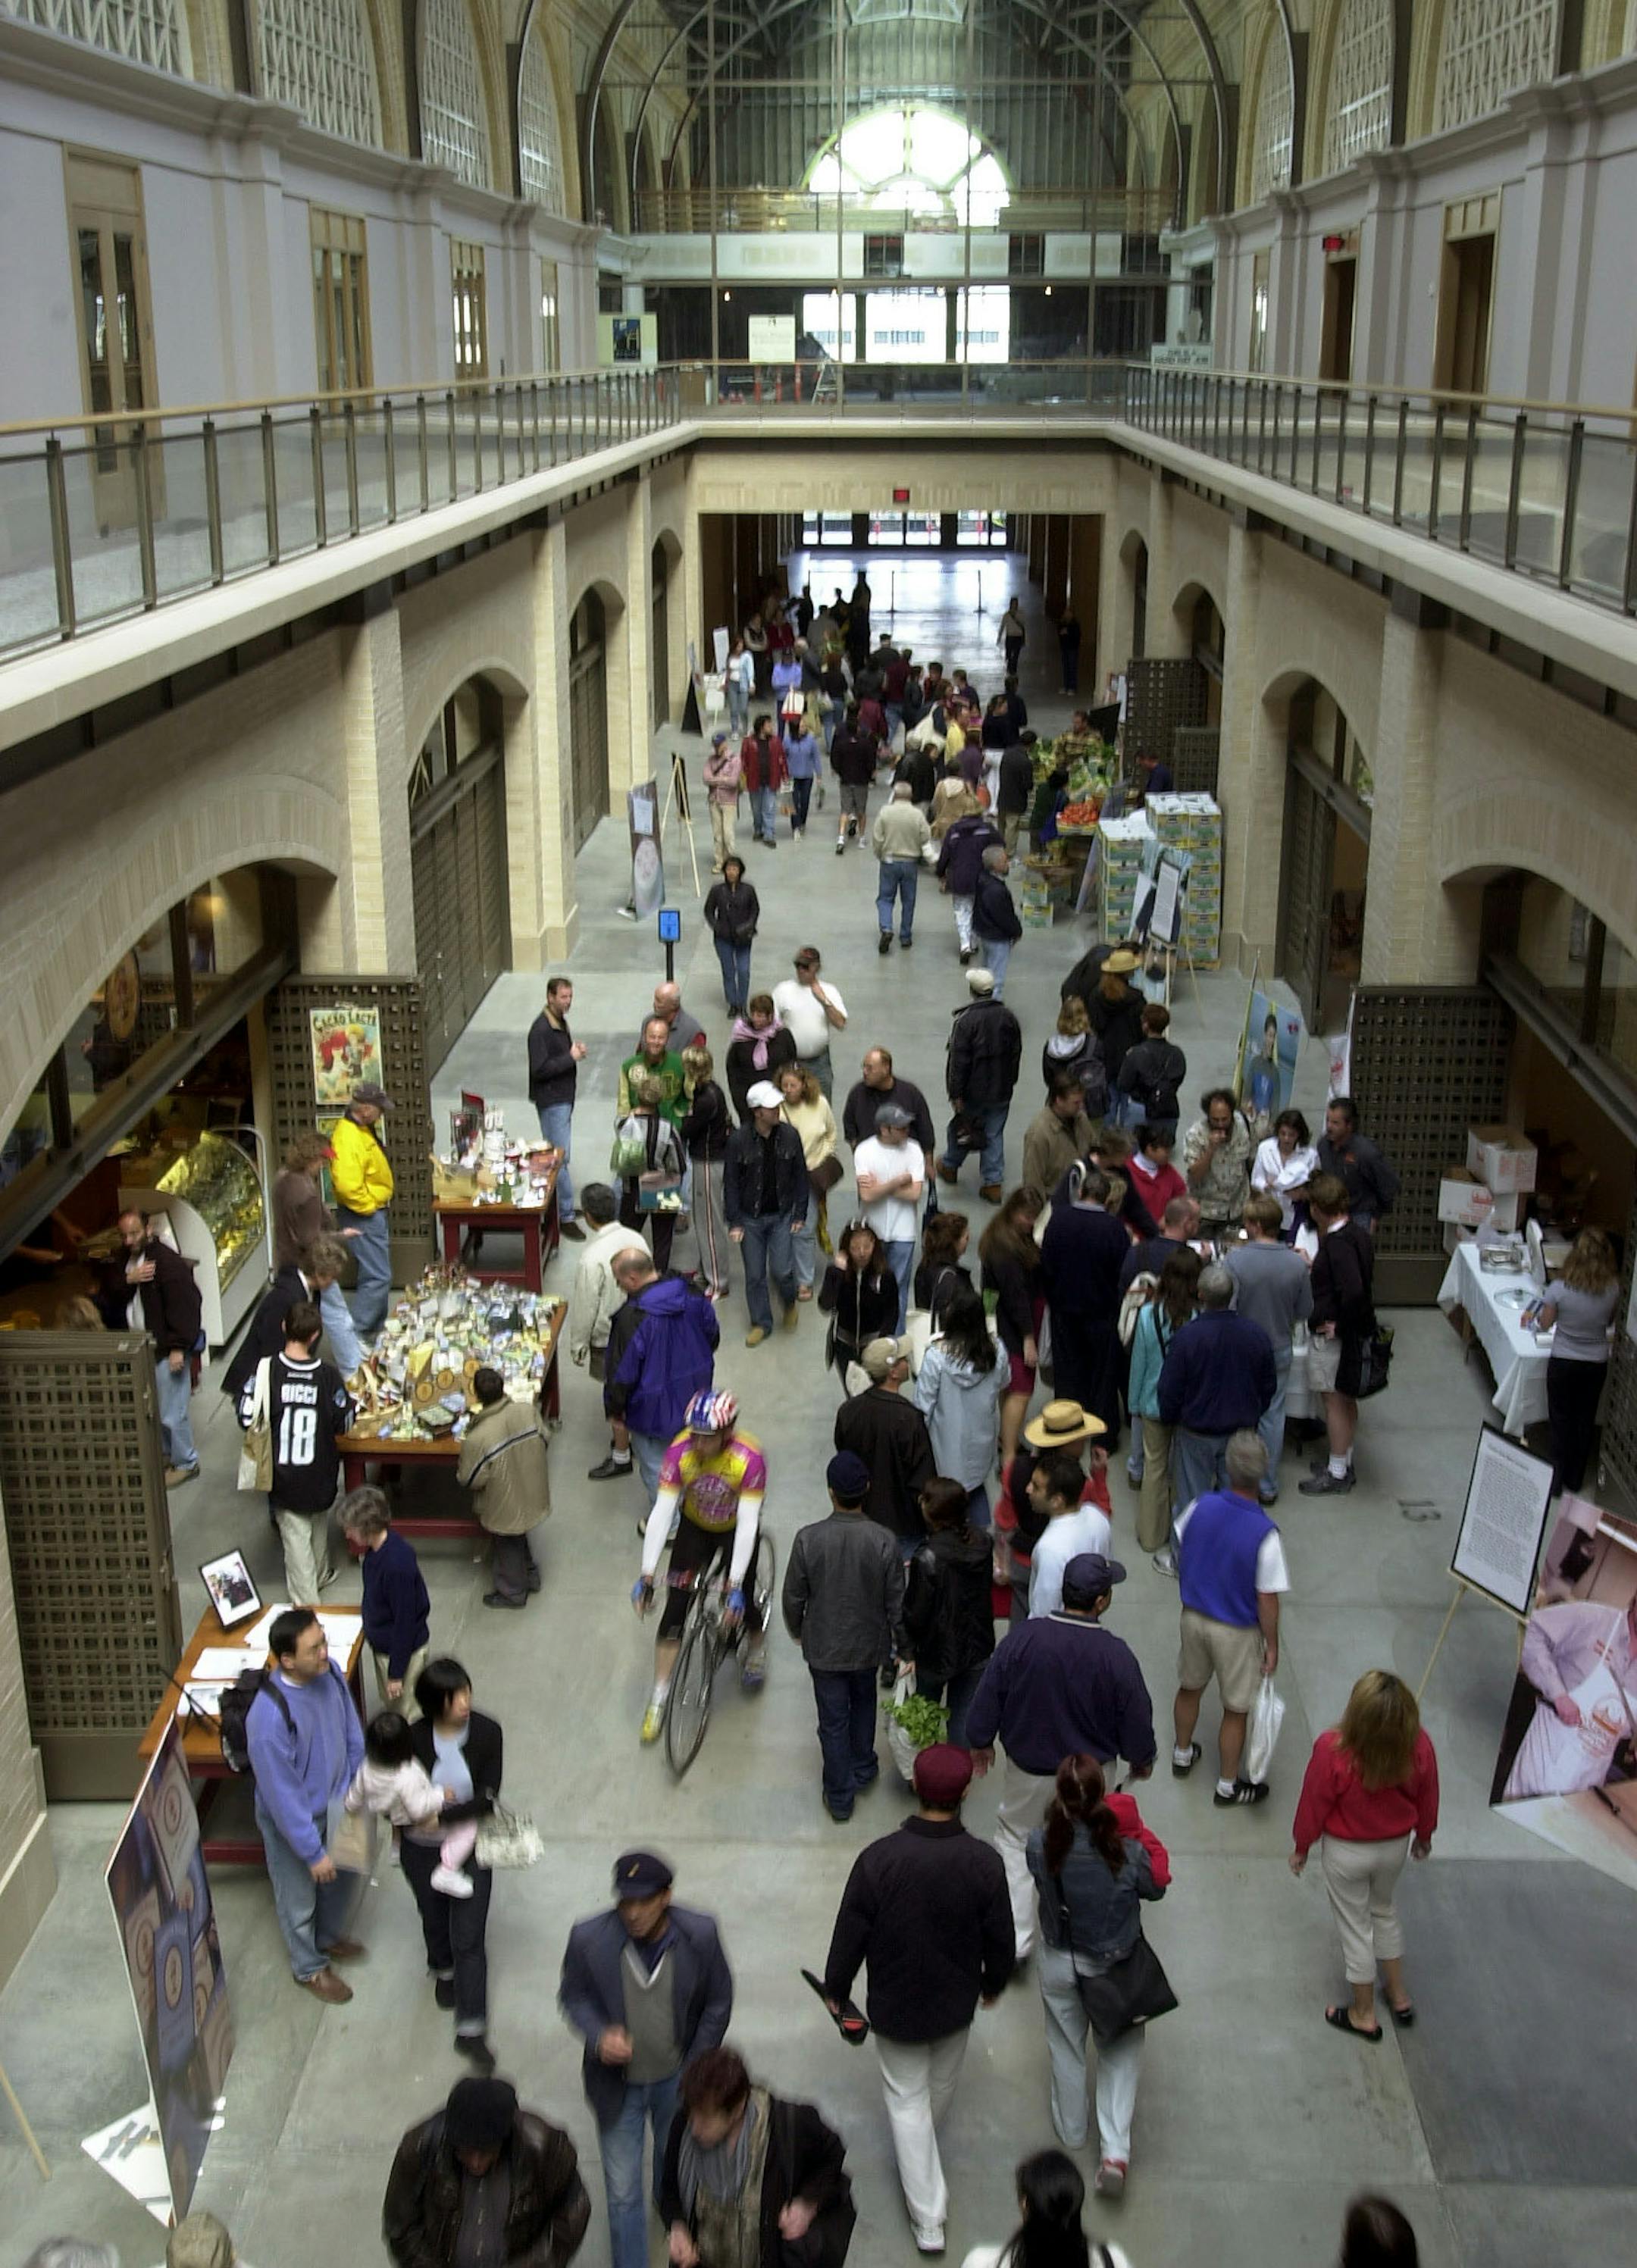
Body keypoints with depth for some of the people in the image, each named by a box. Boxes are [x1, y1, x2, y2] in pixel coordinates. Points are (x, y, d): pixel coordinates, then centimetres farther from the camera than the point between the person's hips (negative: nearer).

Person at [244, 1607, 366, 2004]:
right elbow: (283, 1796, -29)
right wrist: (312, 1852, -20)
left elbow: (351, 1732, 1)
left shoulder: (329, 1673, -18)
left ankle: (329, 1935, 59)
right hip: (292, 1820, -6)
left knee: (343, 1875, 29)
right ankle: (310, 1968, 47)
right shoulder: (269, 1717, -39)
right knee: (299, 1898, 20)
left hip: (335, 1803, 6)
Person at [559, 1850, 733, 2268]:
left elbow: (718, 2002, -7)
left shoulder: (700, 1935, -22)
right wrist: (598, 2035, -26)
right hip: (618, 2085, -2)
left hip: (677, 2080, 2)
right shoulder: (588, 1939, -25)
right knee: (622, 2192, 8)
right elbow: (572, 1995, -7)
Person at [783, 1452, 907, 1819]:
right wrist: (902, 1645, 6)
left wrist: (797, 1631, 10)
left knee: (833, 1721, 14)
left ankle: (840, 1797, 27)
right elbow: (896, 1602, -12)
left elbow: (793, 1597, -11)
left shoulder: (808, 1539, -23)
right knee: (863, 1704, 29)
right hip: (869, 1644, 1)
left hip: (823, 1647, -1)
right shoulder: (884, 1541, -22)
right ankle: (863, 1770, 46)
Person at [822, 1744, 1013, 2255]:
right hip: (956, 2002, 2)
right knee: (942, 2084, 29)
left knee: (907, 2099, 16)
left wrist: (836, 1988, 3)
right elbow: (1000, 1939, -9)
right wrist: (993, 1983, 13)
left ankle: (928, 2218, 21)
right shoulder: (984, 1863, -24)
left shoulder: (877, 1859, -28)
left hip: (895, 2004, -2)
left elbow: (849, 1935, -15)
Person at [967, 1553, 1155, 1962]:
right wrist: (1142, 1758, 10)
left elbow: (989, 1697, -10)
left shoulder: (1021, 1639, -22)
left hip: (1028, 1766, 0)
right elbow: (1136, 1718, -12)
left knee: (1013, 1838, 21)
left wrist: (980, 1741, 9)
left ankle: (1015, 1938, 19)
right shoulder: (1116, 1655, -25)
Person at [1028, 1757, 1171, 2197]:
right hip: (1115, 1965, -1)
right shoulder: (1126, 1850, -30)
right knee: (1121, 2053, 22)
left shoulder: (1041, 1845, -28)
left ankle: (1071, 2132, 47)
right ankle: (1115, 2151, 14)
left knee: (1067, 2048, 26)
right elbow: (1156, 1885, -10)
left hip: (1060, 1965, 1)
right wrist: (1139, 1833, -10)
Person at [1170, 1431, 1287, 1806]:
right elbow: (1267, 1599, -21)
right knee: (1235, 1710, 15)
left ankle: (1182, 1754, 48)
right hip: (1237, 1632, -5)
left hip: (1193, 1616, 5)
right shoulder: (1264, 1533, -29)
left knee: (1190, 1688, 27)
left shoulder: (1200, 1507, -16)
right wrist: (1272, 1645, -6)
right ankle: (1228, 1785, 30)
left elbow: (1181, 1555, 1)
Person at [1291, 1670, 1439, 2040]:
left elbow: (1314, 1804, -18)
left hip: (1346, 1853, -3)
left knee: (1355, 1926, 18)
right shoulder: (1419, 1746, -25)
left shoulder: (1332, 1750, -35)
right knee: (1384, 1912, 30)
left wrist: (1301, 1847, 1)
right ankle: (1399, 1996, 44)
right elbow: (1427, 1799, -5)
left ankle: (1364, 2015, 36)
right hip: (1396, 1846, 3)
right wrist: (1423, 1835, 16)